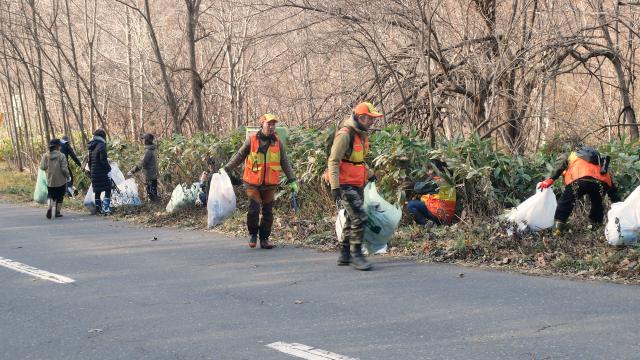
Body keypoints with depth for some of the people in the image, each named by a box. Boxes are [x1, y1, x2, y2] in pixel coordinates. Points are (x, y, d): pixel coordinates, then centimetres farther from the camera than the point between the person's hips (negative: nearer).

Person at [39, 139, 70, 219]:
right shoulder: (61, 156, -15)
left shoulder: (45, 156, -4)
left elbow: (42, 167, -4)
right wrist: (68, 176, 1)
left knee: (51, 195, 16)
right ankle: (57, 212, 15)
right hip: (60, 180, -3)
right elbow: (64, 169, -16)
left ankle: (49, 208, -10)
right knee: (59, 197, 12)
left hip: (50, 180, 3)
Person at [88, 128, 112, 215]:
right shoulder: (101, 146, -13)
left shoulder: (91, 147, 12)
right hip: (102, 172, -8)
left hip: (94, 173, 8)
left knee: (97, 191, 14)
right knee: (107, 190, -4)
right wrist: (108, 168, -6)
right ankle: (106, 208, -14)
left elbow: (89, 160, 16)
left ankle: (98, 208, 18)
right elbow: (103, 160, -18)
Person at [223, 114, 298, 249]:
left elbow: (285, 162, 10)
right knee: (253, 210, -10)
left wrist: (292, 180, 7)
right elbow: (239, 156, 5)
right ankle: (253, 234, 14)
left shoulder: (277, 142, 4)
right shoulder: (251, 140, -3)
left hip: (270, 184, 2)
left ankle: (264, 238, 19)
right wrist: (226, 169, 1)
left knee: (268, 212, 6)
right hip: (253, 183, -2)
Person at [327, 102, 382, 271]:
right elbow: (333, 161, -18)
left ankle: (344, 255, 20)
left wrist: (369, 173, 31)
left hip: (358, 184, 10)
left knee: (352, 219, 12)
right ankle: (356, 254, -8)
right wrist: (335, 186, -22)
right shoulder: (345, 134, -16)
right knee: (360, 217, -15)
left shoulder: (362, 134, 12)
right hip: (345, 185, -10)